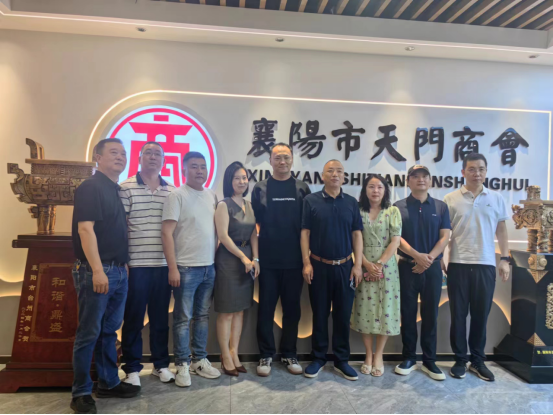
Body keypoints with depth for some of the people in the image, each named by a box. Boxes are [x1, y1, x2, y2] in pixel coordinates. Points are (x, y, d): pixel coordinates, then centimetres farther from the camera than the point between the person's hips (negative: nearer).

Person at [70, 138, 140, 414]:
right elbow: (85, 229, -18)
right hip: (96, 271, -8)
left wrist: (122, 265, 16)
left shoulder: (116, 190, 17)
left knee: (109, 331, 15)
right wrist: (97, 270, -24)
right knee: (89, 333, 1)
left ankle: (109, 383, 27)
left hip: (118, 271, 8)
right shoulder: (90, 187, -9)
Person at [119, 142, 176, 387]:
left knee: (161, 317, 13)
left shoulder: (172, 191, 9)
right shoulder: (126, 188, -3)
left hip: (164, 266, 4)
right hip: (136, 265, -3)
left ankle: (161, 364, 28)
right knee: (134, 319, 7)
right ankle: (132, 368, 23)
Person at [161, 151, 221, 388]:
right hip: (186, 268, -5)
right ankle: (182, 365, 17)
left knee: (202, 316, 14)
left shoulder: (212, 196, 10)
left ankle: (199, 360, 27)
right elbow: (167, 233, -12)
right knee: (183, 318, 4)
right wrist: (173, 268, -16)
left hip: (209, 267, 6)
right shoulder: (177, 196, -7)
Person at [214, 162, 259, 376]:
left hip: (248, 259, 6)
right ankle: (226, 358, 14)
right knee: (227, 311, 2)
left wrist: (255, 258, -4)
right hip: (228, 259, -6)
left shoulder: (249, 205, 12)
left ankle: (234, 354, 23)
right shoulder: (224, 205, -7)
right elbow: (223, 235, -14)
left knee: (240, 310, 11)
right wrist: (243, 257, -13)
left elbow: (253, 234, 8)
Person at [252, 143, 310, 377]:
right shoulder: (260, 189, 4)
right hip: (268, 260, -1)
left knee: (292, 308, 11)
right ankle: (266, 355, 22)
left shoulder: (302, 189, 6)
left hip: (294, 260, 1)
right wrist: (255, 253, -7)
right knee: (266, 308, 7)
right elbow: (254, 222, 3)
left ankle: (289, 354, 26)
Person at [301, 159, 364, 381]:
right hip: (319, 266, -2)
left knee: (343, 314, 9)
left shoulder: (351, 202, 7)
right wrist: (306, 263, -8)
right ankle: (318, 358, 23)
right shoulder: (311, 200, 0)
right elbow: (305, 232, -2)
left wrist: (358, 265, -1)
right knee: (319, 314, 8)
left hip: (345, 266, 2)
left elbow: (357, 234, 5)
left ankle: (341, 360, 23)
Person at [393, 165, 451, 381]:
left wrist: (429, 259, -12)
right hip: (407, 267, -1)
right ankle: (409, 358, 19)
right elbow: (396, 237, -6)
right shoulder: (399, 207, 1)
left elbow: (445, 237, 0)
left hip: (433, 267, 1)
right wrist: (417, 255, -17)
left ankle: (429, 361, 19)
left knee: (430, 314, 7)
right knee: (408, 314, 6)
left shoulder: (440, 207, 7)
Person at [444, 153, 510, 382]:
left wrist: (505, 259, 3)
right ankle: (460, 359, 20)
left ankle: (478, 360, 24)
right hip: (458, 264, -1)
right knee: (458, 314, 6)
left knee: (481, 314, 9)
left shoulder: (496, 199, 7)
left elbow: (501, 230, 10)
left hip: (486, 265, 2)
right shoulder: (450, 199, 0)